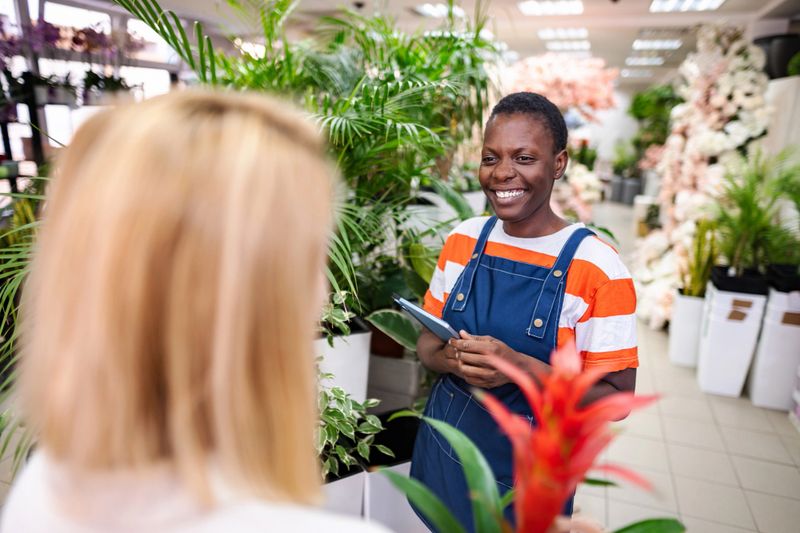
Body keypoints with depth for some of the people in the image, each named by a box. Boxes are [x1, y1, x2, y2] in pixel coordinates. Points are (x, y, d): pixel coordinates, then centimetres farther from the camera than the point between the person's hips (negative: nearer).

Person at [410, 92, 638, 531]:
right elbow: (427, 341, 4)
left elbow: (615, 398, -15)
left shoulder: (598, 268, -18)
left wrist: (521, 367, -30)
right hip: (444, 449, 4)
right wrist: (451, 359, -19)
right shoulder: (461, 239, -4)